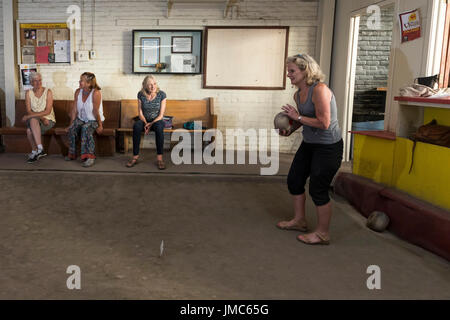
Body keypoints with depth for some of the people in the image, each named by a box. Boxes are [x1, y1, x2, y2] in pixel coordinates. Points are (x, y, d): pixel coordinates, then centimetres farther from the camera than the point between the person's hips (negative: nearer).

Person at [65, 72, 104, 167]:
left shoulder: (96, 93, -18)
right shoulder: (78, 92, 1)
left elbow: (95, 112, -18)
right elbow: (74, 109, 1)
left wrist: (100, 125, -15)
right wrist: (71, 124, -2)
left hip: (94, 120, -5)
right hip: (81, 119, 5)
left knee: (86, 128, -35)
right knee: (72, 128, -23)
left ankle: (90, 156, -36)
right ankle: (72, 154, -8)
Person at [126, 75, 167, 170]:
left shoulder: (161, 94, -9)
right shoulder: (141, 95, -4)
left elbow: (161, 115, -9)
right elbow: (140, 113, -1)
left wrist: (151, 124, -22)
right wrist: (145, 123, -19)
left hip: (157, 120, -1)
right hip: (144, 120, 2)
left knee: (159, 127, -38)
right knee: (136, 126, -34)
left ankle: (159, 158, -36)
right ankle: (135, 157, -29)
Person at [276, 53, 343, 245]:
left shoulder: (319, 90, -21)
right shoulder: (298, 94, 5)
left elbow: (324, 123, -26)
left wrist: (297, 116, -19)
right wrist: (290, 130, 3)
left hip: (328, 147, -9)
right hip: (309, 144, 9)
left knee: (318, 189, -3)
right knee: (294, 179, 14)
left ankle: (322, 234, 15)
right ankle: (299, 220, 34)